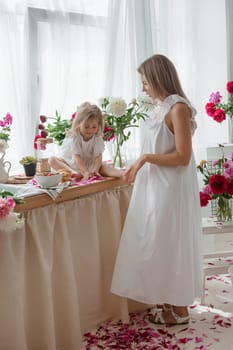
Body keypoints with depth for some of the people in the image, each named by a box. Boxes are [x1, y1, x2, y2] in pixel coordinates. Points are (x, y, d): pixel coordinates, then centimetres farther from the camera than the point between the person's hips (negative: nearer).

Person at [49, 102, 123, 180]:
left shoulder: (97, 138, -9)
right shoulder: (74, 137, -20)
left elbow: (98, 156, -17)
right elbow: (77, 157, -27)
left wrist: (95, 170, -37)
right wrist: (86, 172, -39)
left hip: (89, 165, 2)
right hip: (71, 163, -2)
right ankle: (73, 173, -49)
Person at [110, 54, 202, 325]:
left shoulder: (178, 108, -15)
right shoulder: (162, 108, 10)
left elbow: (183, 157, -20)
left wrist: (146, 158, -17)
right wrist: (138, 165, 13)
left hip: (172, 188, -8)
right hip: (156, 186, 8)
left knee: (171, 243, 2)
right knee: (160, 243, 13)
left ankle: (179, 310, 18)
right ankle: (167, 300, 28)